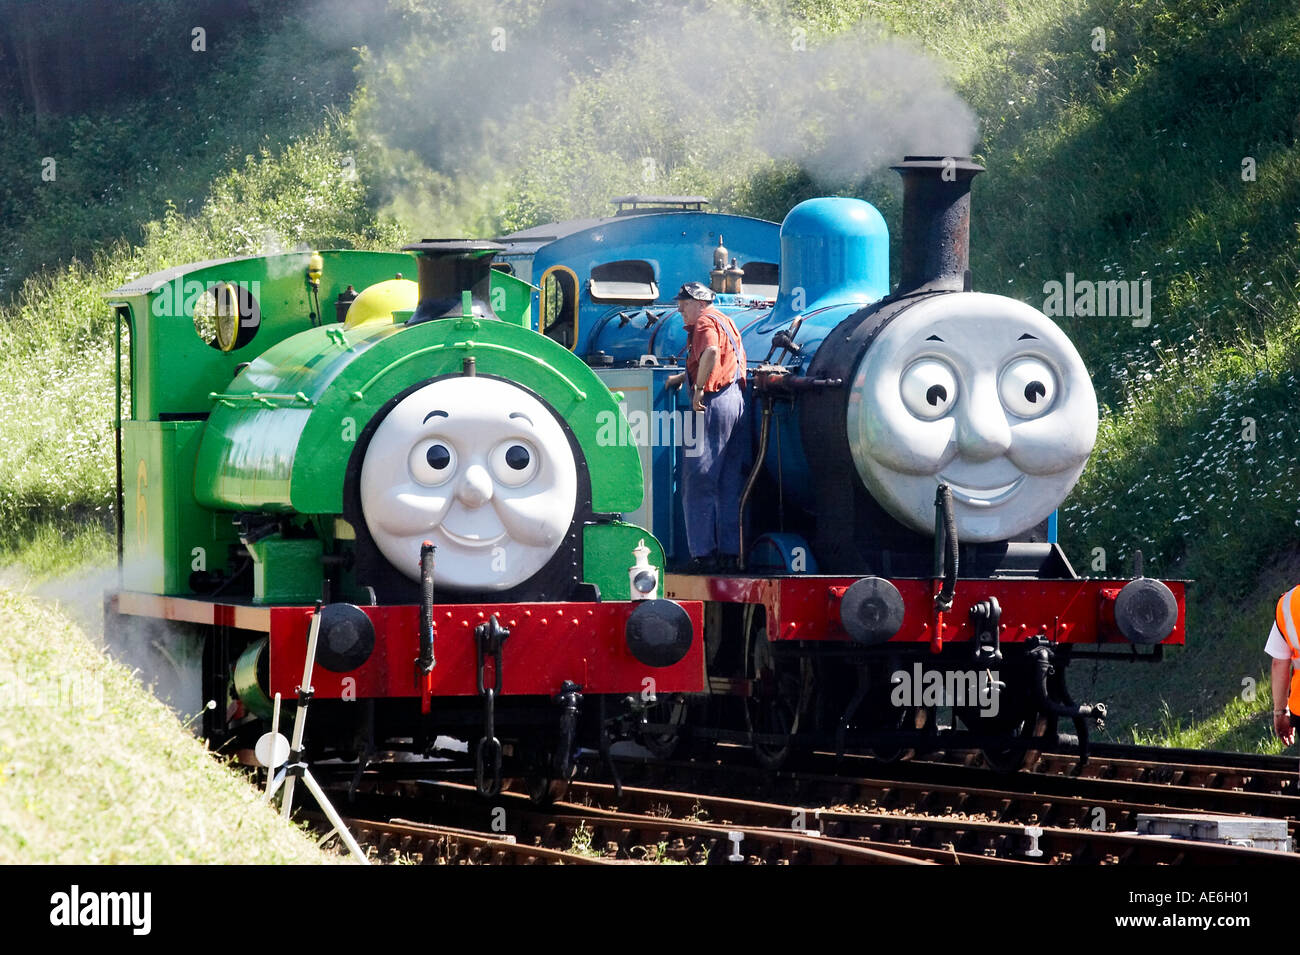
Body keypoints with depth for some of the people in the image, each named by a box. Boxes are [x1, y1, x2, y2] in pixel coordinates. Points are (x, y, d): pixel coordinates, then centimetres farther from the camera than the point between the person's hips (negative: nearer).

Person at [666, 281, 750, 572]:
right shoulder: (726, 322, 24)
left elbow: (711, 352, -25)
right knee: (730, 485, 10)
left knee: (699, 482, -5)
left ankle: (703, 553, -8)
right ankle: (729, 552, 9)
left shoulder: (705, 322, -4)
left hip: (714, 401, -9)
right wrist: (683, 377, 31)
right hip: (738, 401, 9)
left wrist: (698, 389, -20)